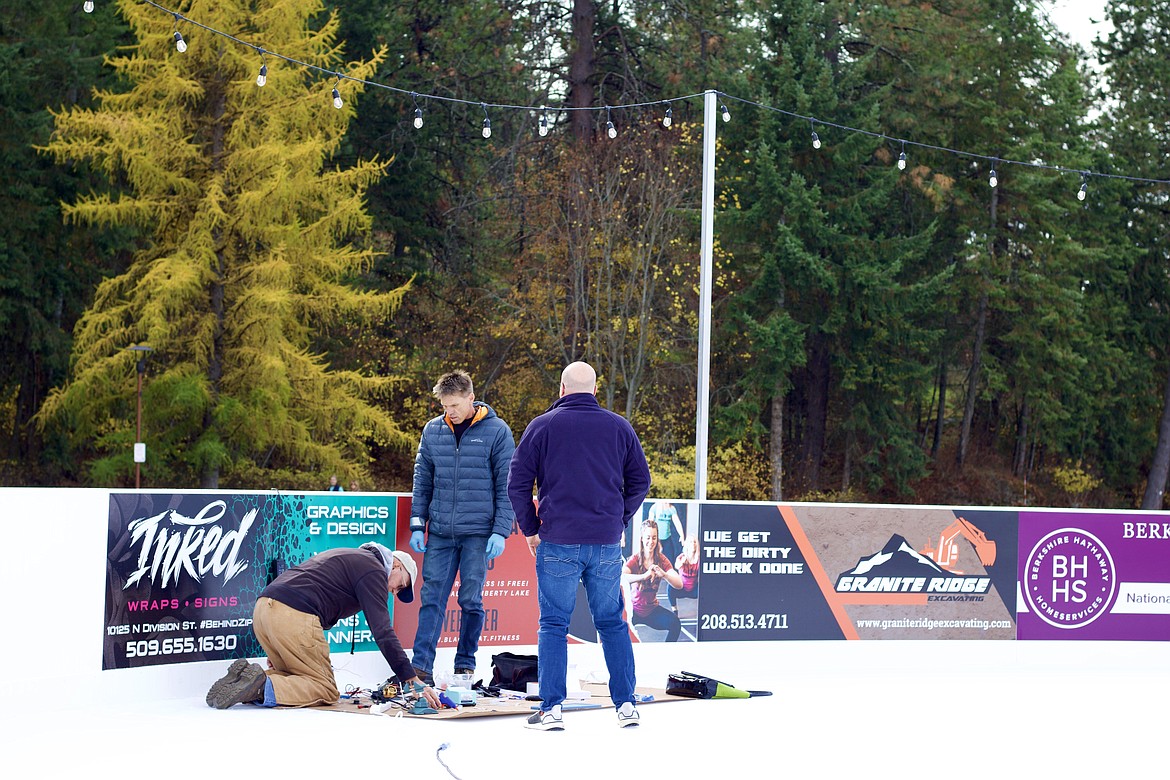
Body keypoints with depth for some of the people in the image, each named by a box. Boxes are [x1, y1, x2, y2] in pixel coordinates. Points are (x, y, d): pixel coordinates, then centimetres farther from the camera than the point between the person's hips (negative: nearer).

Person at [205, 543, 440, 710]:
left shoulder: (344, 556, 32)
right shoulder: (374, 570, 4)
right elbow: (382, 632, -7)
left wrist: (276, 652, 32)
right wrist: (413, 680, -9)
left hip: (263, 606, 9)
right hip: (294, 617, -9)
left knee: (293, 676, 22)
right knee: (325, 690, 0)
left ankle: (247, 677, -3)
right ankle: (262, 687, -20)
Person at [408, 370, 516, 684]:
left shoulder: (496, 431, -4)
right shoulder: (432, 431, 6)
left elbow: (507, 486, -3)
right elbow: (422, 482, 12)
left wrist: (501, 531, -9)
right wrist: (417, 525, 5)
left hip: (478, 533, -3)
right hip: (439, 532, 3)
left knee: (471, 600, 3)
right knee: (432, 598, -2)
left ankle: (466, 663, 15)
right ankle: (421, 664, -3)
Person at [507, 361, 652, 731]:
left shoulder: (543, 426, -2)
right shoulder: (620, 427, 5)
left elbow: (517, 482, -1)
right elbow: (640, 481, 10)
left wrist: (531, 529, 9)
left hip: (557, 543, -2)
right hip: (607, 545, 2)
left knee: (553, 625, 5)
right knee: (612, 623, 13)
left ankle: (551, 709, 3)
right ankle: (626, 704, 13)